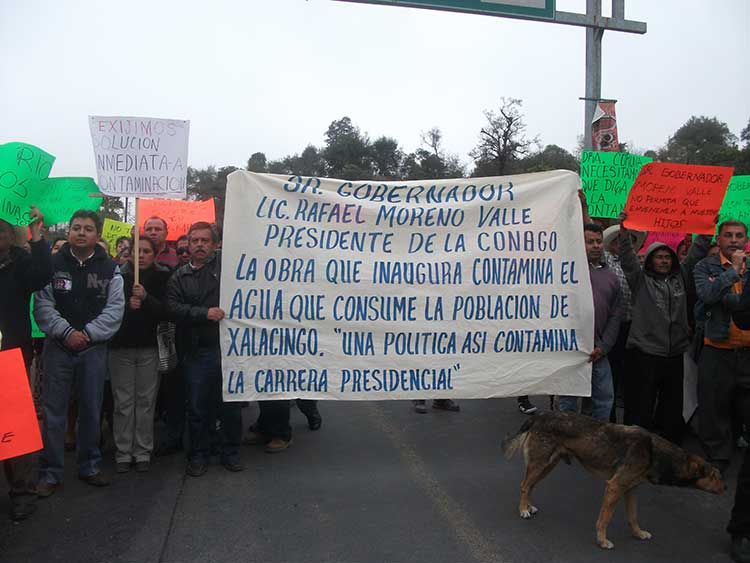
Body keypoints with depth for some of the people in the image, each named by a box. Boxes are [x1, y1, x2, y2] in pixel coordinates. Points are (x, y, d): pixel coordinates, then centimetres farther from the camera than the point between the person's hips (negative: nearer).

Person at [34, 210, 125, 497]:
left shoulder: (110, 269, 1)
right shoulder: (52, 264, 0)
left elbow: (114, 309, -5)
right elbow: (42, 304, -6)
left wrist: (88, 334, -14)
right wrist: (67, 332, -15)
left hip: (94, 349, 1)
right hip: (58, 347, -1)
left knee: (91, 410, 10)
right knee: (53, 412, 3)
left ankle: (89, 467, 24)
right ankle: (50, 473, 14)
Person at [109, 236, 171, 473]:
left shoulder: (162, 278, 2)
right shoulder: (119, 276, 3)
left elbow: (166, 311, -6)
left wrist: (145, 298, -20)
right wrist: (127, 304, -14)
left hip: (149, 347, 0)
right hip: (121, 346, 0)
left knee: (145, 401, 3)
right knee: (123, 402, 4)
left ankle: (143, 452, 12)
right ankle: (123, 453, 13)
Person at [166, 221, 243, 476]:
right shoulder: (179, 277, 10)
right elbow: (173, 307, -5)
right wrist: (205, 314, -15)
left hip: (227, 347, -1)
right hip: (196, 352, 2)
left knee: (231, 404, 8)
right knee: (197, 407, 11)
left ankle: (230, 453, 25)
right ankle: (198, 455, 27)